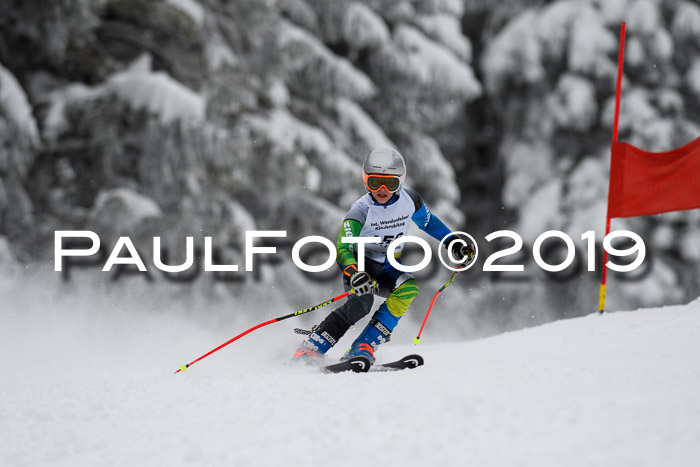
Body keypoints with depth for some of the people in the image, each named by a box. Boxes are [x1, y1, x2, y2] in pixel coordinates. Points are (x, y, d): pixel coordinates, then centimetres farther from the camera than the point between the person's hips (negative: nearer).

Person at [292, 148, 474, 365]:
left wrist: (453, 242, 4)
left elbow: (428, 222, 12)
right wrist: (354, 273, -53)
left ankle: (362, 349, -27)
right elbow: (342, 249, -34)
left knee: (408, 288, -28)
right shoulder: (361, 210, -24)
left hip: (389, 267, 4)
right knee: (362, 300, -33)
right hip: (362, 263, -4)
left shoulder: (410, 199, -11)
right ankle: (310, 349, -27)